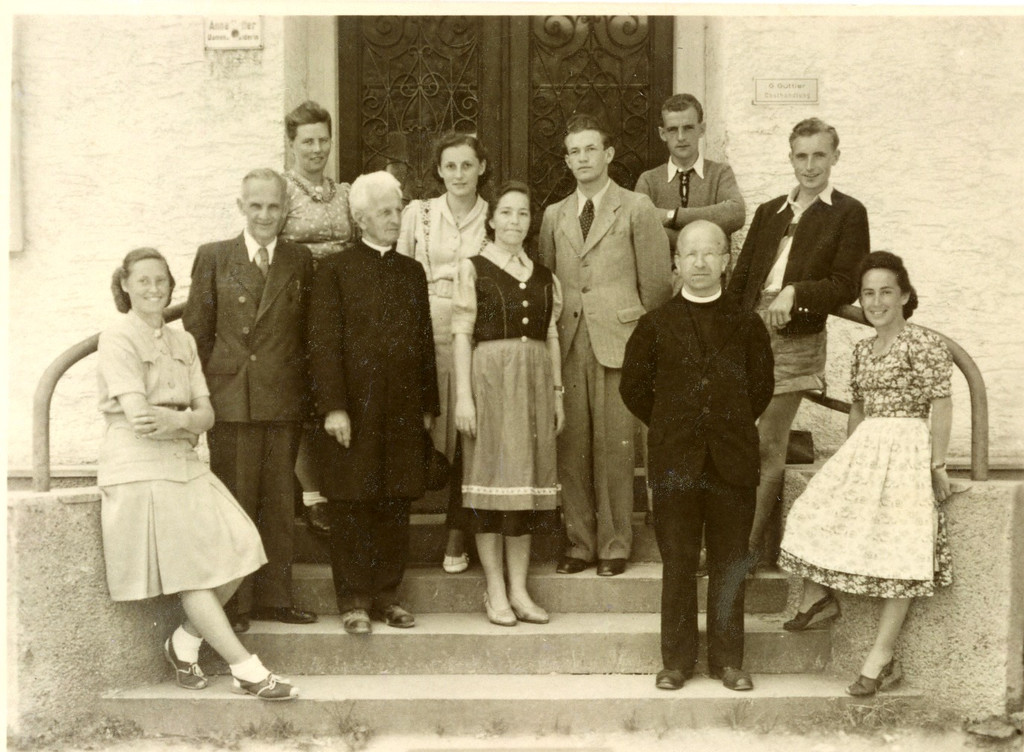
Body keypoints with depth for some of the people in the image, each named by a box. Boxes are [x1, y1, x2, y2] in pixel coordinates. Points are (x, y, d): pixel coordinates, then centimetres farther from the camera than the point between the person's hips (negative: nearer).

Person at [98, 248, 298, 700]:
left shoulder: (182, 342, 16)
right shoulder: (117, 339, -4)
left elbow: (206, 412, 6)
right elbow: (137, 414, -15)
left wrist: (174, 421, -14)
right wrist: (189, 419, -4)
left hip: (185, 464, 6)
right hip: (140, 470, -6)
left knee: (239, 549, -5)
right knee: (189, 570, -6)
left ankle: (185, 642, 12)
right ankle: (247, 670, -3)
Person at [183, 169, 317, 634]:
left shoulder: (301, 262, 9)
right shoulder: (213, 258, 4)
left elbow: (309, 332, 9)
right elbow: (196, 330, 4)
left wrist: (309, 392, 3)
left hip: (284, 400, 2)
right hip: (230, 399, -2)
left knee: (279, 503, 9)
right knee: (234, 503, 3)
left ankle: (274, 597, 20)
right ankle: (234, 602, 13)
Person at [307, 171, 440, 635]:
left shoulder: (413, 272, 15)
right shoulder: (335, 270, 1)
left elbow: (425, 341, 15)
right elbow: (324, 344, -6)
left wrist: (428, 404, 10)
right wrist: (332, 406, -14)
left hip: (403, 411, 4)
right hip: (354, 409, -4)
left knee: (396, 506, 7)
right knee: (351, 507, 1)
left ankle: (387, 596, 19)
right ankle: (354, 601, 12)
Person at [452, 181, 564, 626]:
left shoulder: (544, 277, 14)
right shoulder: (473, 268, 2)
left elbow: (552, 338, 14)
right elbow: (462, 335, -3)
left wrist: (557, 394, 10)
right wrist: (463, 395, -11)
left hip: (535, 380, 4)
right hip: (490, 375, -4)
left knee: (527, 481, 5)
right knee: (492, 477, -2)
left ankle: (519, 589, 12)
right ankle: (495, 592, 7)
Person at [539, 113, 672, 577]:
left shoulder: (637, 209, 4)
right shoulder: (554, 215, 16)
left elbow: (656, 282, 3)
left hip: (617, 341, -3)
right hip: (567, 342, 4)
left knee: (614, 448, -2)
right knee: (570, 448, 4)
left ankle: (614, 547, 10)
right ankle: (578, 543, 15)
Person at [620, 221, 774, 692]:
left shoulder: (747, 325, 7)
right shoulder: (656, 325, 5)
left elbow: (761, 387, 14)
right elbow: (634, 387, 9)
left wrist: (731, 426, 11)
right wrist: (669, 427, 8)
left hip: (733, 462, 1)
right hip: (675, 462, 0)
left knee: (729, 565, 7)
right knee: (677, 565, 4)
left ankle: (727, 659, 19)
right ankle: (677, 660, 16)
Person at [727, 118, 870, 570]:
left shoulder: (848, 214, 5)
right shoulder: (769, 212, 19)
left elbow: (846, 285, -4)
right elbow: (741, 277, 16)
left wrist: (795, 293, -18)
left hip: (794, 337, -5)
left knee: (768, 444, -3)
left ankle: (749, 549, 6)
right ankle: (763, 546, 16)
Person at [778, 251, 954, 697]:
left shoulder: (924, 344, -8)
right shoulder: (862, 350, 14)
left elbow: (941, 406, -11)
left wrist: (937, 464, -14)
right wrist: (848, 458, 18)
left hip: (906, 452, -7)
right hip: (862, 451, 7)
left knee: (898, 551, -5)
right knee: (818, 513, -5)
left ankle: (882, 657, 0)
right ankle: (817, 597, 19)